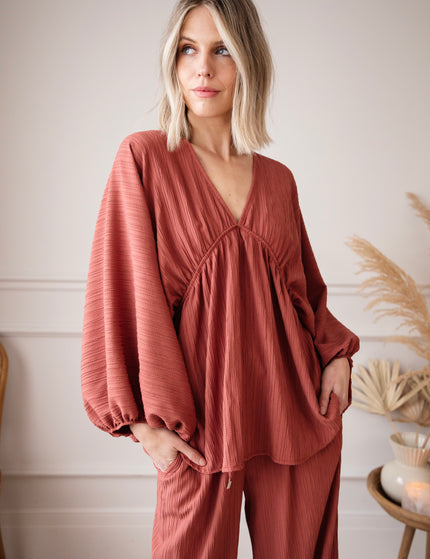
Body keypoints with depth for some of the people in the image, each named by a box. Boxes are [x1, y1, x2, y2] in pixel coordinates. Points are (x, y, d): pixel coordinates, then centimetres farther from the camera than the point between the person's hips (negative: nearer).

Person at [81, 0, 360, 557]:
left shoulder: (278, 179, 6)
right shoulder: (144, 157, -5)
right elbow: (121, 292, -8)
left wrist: (337, 353, 0)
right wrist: (145, 421, -10)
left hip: (296, 410, 4)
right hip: (201, 418, -3)